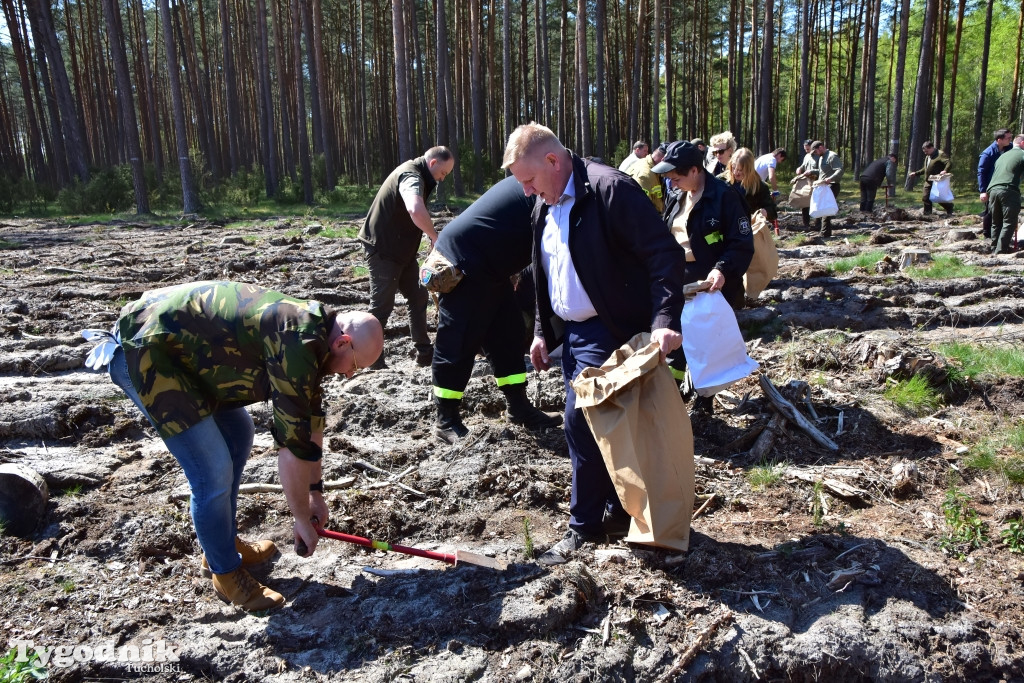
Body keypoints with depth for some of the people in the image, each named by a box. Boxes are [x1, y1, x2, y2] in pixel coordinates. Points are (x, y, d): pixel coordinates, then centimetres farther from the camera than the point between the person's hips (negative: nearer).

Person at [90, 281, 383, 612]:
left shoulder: (312, 332, 5)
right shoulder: (297, 346, -25)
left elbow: (311, 421, 15)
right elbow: (293, 445, -21)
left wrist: (315, 491, 20)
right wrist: (302, 518, -7)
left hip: (179, 344, 10)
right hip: (145, 352, -10)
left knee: (238, 434, 18)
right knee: (214, 472, -11)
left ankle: (225, 544, 33)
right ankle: (226, 574, 12)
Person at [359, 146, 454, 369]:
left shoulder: (417, 175, 12)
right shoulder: (412, 176, -21)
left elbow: (417, 213, 22)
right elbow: (416, 211, -42)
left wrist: (430, 236, 6)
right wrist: (436, 237, -31)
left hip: (401, 249, 10)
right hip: (382, 249, -10)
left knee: (418, 297, 11)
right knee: (382, 304, -5)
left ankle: (423, 352, 17)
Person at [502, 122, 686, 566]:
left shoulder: (609, 189, -16)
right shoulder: (544, 205, 11)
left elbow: (666, 253, -20)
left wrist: (665, 320, -27)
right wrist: (543, 331, 17)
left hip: (607, 331, -8)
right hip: (570, 332, 9)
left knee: (580, 421, -8)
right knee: (596, 425, 14)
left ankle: (585, 526, 9)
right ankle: (617, 512, 29)